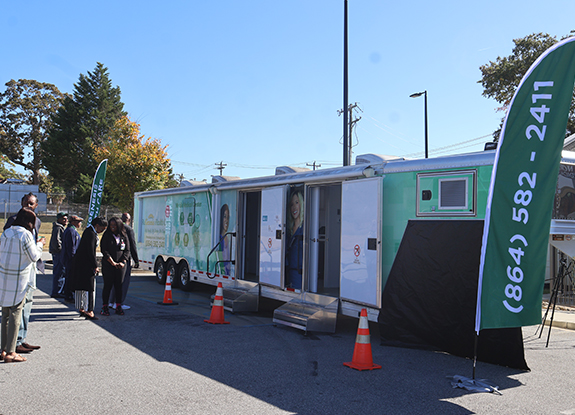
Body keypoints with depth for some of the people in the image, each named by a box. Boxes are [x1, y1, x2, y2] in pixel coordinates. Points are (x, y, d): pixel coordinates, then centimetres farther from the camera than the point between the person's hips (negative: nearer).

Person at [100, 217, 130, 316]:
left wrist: (123, 262, -8)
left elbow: (127, 250, 7)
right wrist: (112, 262, -13)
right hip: (108, 265, -2)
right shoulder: (106, 235, 2)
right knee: (107, 285, -2)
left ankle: (118, 307, 10)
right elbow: (103, 250, -4)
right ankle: (105, 307, 6)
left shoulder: (124, 236, 9)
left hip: (121, 265, 2)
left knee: (119, 286, 3)